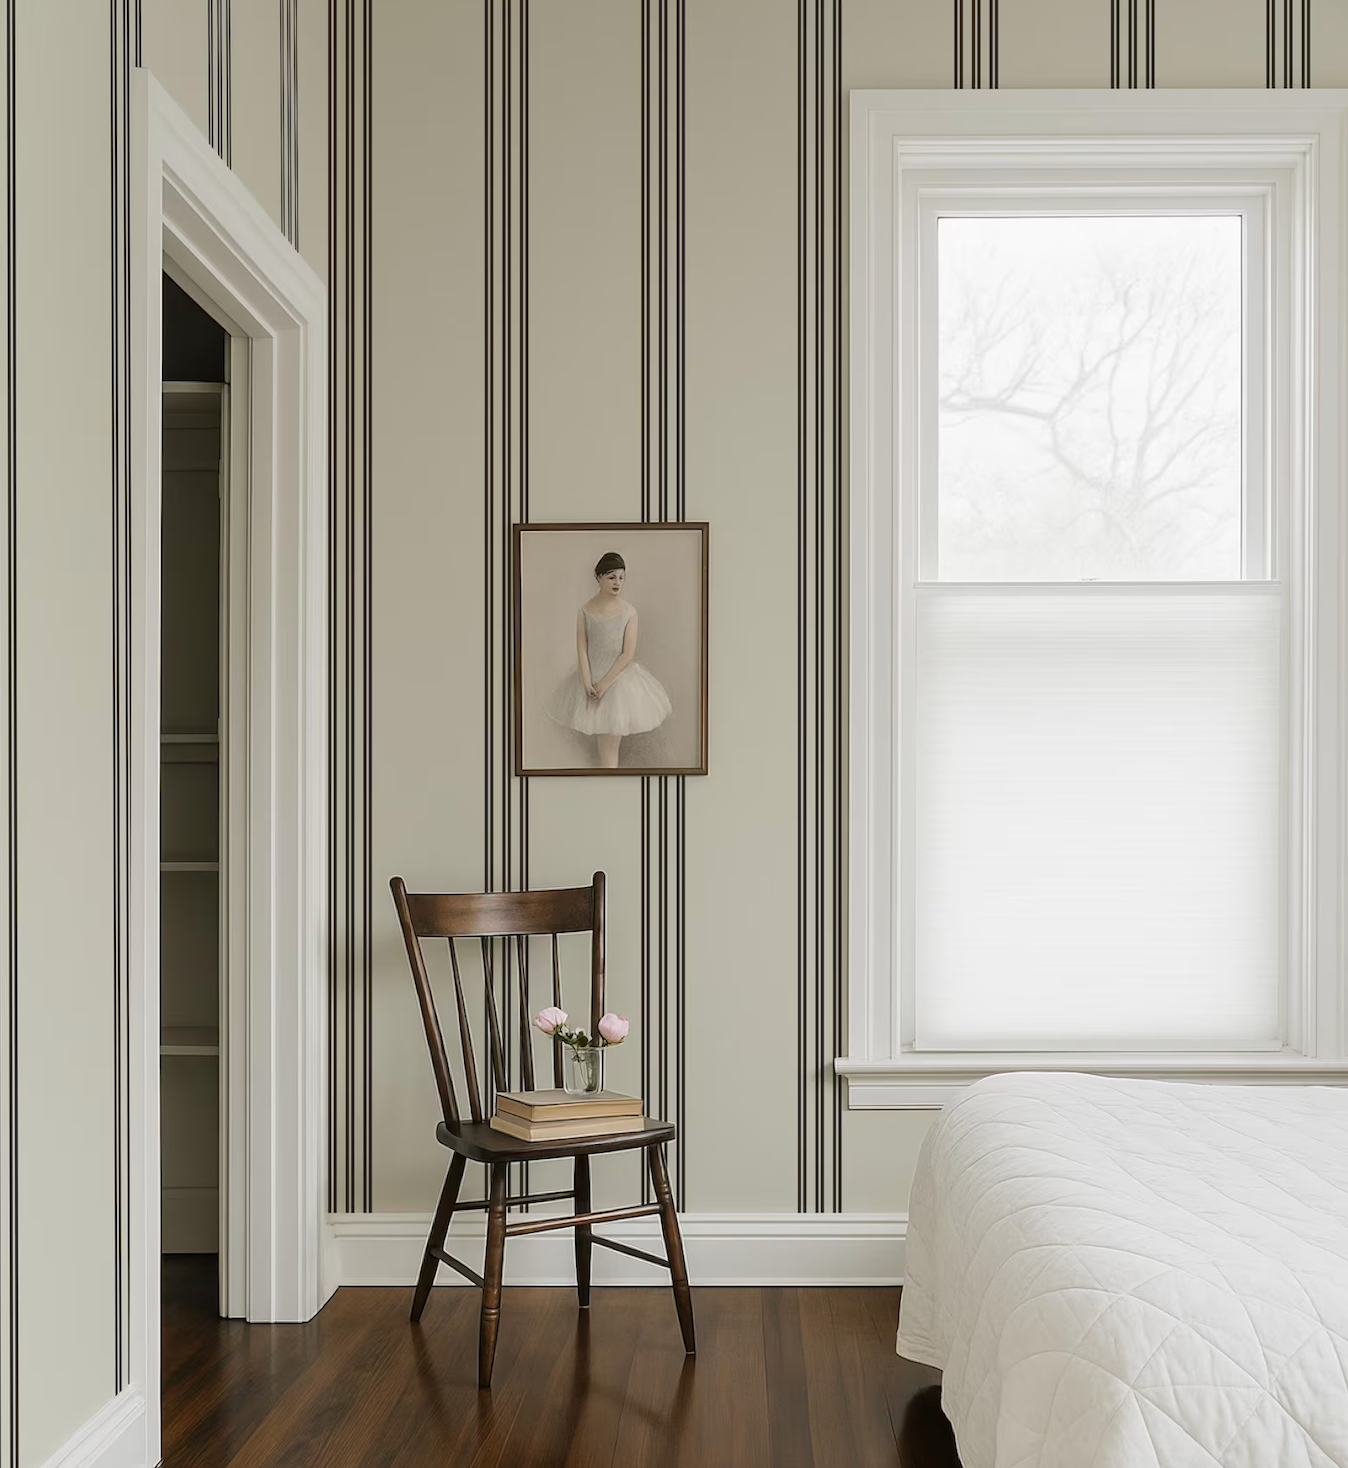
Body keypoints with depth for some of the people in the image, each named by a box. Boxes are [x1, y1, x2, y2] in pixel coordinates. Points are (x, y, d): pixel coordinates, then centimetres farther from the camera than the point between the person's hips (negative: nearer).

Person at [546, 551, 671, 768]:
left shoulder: (629, 612, -8)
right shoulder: (586, 610, -3)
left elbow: (628, 654, -11)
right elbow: (581, 649, -5)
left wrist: (605, 683, -14)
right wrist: (587, 683, -14)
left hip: (618, 676, -2)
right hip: (591, 676, 2)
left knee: (611, 741, 2)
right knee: (602, 736, 11)